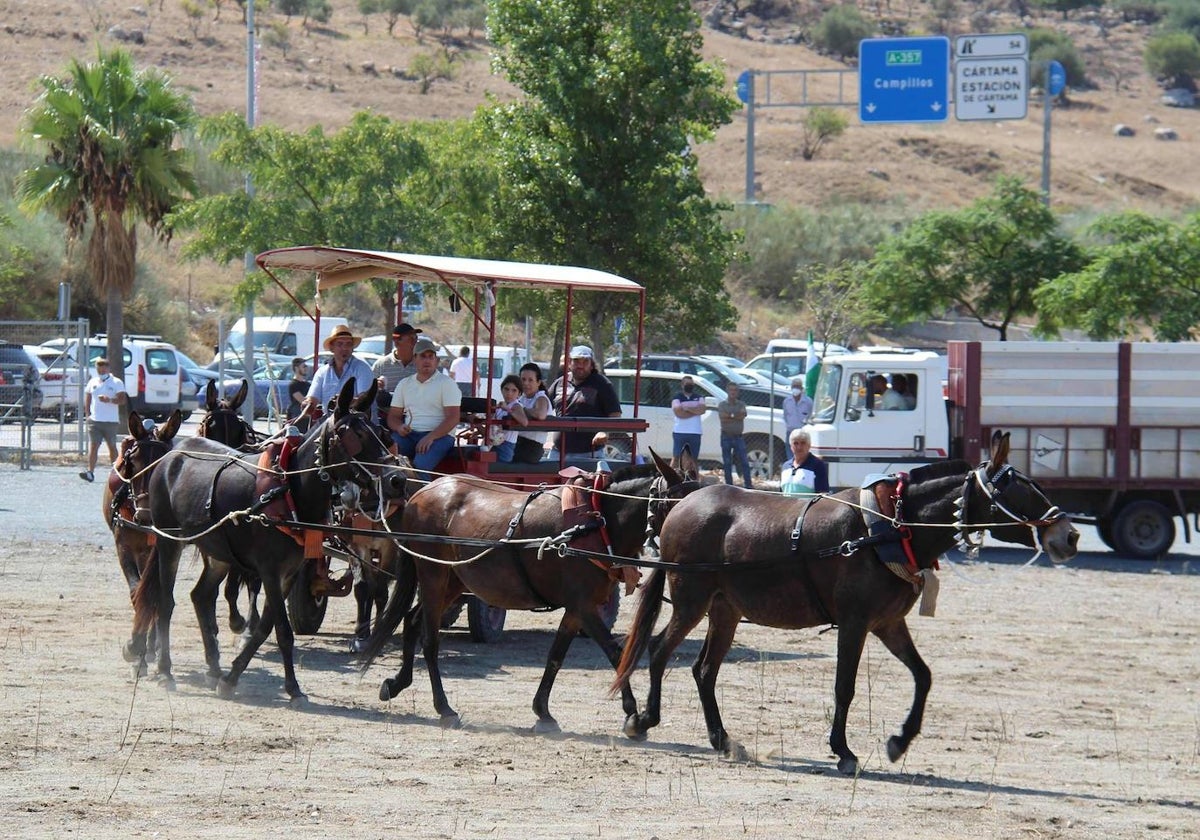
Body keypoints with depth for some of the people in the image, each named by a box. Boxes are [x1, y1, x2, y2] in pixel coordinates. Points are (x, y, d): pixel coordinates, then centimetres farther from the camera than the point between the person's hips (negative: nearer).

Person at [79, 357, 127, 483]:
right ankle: (90, 472, -17)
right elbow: (87, 399, 18)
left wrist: (110, 400, -25)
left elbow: (122, 400, -9)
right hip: (94, 420, 2)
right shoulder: (93, 382, 12)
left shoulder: (116, 383, 0)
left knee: (112, 446, 8)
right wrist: (87, 414, 6)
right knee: (93, 446, -10)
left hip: (111, 421, -2)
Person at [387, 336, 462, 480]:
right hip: (408, 435, 4)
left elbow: (453, 418, -5)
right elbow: (393, 416, 19)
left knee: (420, 464, -35)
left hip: (439, 435, -4)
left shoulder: (447, 383, 5)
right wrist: (399, 427, -7)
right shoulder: (404, 384, 19)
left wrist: (430, 437, -18)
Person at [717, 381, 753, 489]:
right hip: (726, 436, -1)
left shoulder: (741, 404, 9)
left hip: (738, 436, 1)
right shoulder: (722, 404, 3)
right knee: (727, 463, 3)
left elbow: (743, 415, -10)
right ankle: (729, 485, 8)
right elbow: (723, 418, -12)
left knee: (744, 462, -4)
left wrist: (730, 415, -11)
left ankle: (748, 485, -4)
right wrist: (737, 417, -9)